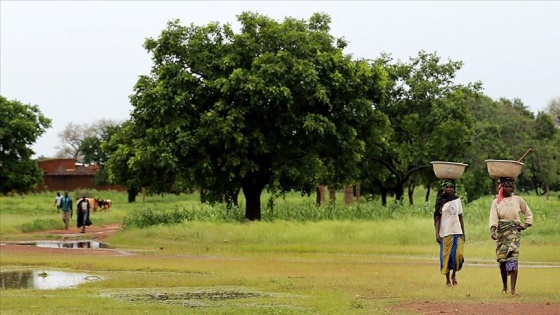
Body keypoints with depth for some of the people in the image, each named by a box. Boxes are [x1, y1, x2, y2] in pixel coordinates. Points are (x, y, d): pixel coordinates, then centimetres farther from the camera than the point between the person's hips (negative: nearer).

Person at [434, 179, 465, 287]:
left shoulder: (457, 200, 10)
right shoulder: (441, 201, -1)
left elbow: (460, 217, 14)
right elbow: (437, 218, -3)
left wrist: (463, 233, 13)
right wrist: (437, 233, -11)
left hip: (457, 232, 3)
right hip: (445, 233, -3)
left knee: (458, 255, -7)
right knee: (446, 256, 0)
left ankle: (454, 275, 17)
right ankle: (447, 279, 14)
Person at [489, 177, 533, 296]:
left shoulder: (518, 200, 11)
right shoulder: (496, 202, 9)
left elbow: (528, 213, 22)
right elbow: (493, 217, -6)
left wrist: (526, 225, 6)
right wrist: (492, 230, -22)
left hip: (514, 232, -1)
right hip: (501, 232, 1)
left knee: (512, 258, -14)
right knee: (501, 259, 2)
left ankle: (513, 288, -18)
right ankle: (504, 286, 20)